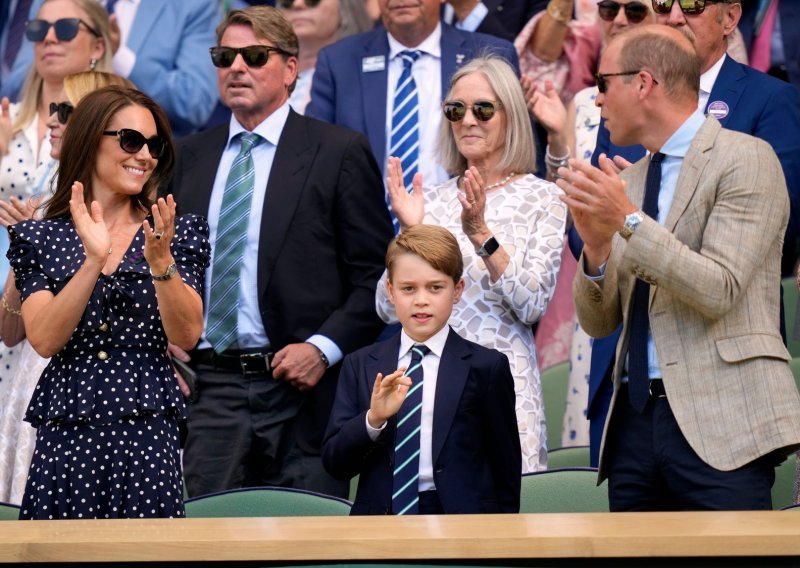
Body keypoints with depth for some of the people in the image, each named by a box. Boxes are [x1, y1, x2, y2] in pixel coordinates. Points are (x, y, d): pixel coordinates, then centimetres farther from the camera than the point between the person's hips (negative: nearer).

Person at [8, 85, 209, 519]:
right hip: (64, 434, 0)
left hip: (147, 434, 0)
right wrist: (94, 261, -17)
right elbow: (44, 340, -7)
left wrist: (161, 263, -18)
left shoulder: (177, 234, 8)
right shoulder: (40, 238, 6)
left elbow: (187, 336, -4)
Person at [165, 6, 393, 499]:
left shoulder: (340, 153, 0)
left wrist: (323, 348, -13)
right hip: (210, 387, 4)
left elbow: (375, 276, -2)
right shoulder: (193, 156, 15)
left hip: (300, 385, -4)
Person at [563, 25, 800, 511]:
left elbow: (718, 290, -14)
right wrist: (596, 247, -4)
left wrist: (629, 220, -16)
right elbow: (598, 322, 15)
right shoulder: (627, 181, 16)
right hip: (636, 417, 6)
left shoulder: (745, 158, -3)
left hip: (719, 421, -6)